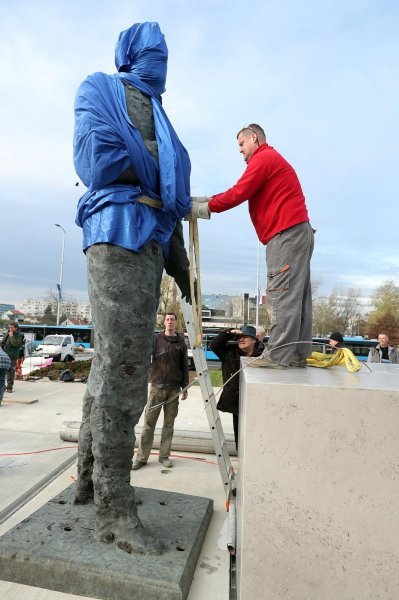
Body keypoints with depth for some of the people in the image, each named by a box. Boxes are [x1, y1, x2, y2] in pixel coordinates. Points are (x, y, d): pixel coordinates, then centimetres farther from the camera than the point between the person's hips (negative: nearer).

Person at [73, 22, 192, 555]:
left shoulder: (157, 113, 32)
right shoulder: (99, 89, 13)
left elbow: (172, 200, 22)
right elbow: (96, 156, -8)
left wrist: (182, 267, 16)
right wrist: (153, 180, 6)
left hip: (150, 240, 8)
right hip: (119, 233, -8)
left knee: (112, 365, 8)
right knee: (122, 367, -13)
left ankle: (91, 479, 21)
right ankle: (113, 509, -1)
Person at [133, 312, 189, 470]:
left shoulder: (181, 343, 6)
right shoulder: (156, 339, 2)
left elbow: (184, 367, 9)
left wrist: (185, 388, 7)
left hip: (174, 389, 2)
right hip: (157, 387, -1)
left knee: (169, 423, 10)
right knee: (149, 423, 2)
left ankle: (164, 456, 22)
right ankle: (142, 457, 13)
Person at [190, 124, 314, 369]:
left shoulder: (263, 157, -2)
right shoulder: (272, 159, 32)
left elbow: (239, 193, -10)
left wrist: (204, 207, -3)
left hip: (287, 233, -10)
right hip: (297, 232, 10)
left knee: (282, 295, -13)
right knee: (297, 296, 4)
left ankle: (277, 356, -11)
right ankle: (298, 354, 6)